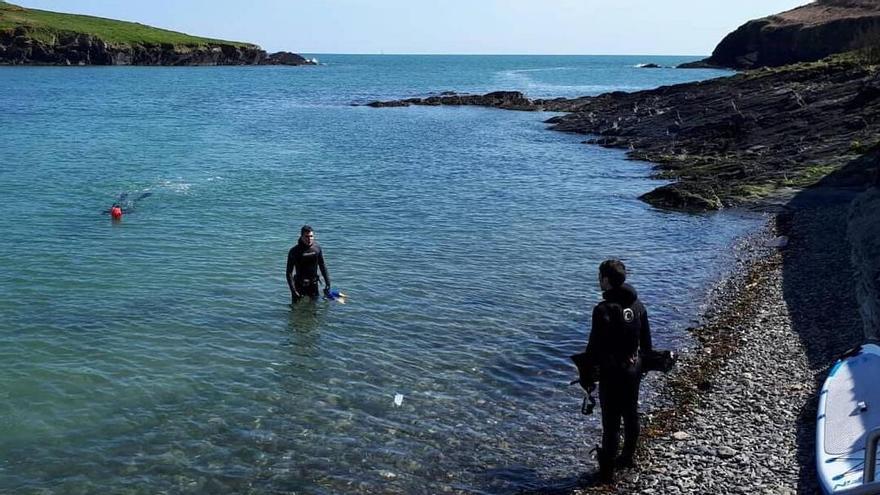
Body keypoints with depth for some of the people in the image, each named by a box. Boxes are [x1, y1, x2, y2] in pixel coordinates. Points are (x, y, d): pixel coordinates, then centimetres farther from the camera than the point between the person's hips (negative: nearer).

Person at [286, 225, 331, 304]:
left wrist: (328, 284, 4)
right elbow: (289, 272, -13)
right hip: (299, 285, -3)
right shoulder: (294, 251, -14)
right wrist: (293, 290, -19)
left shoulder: (317, 248, -4)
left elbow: (322, 267, 6)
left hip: (313, 284, 3)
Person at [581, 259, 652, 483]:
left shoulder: (604, 310, -21)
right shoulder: (637, 305, 1)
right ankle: (628, 457, 38)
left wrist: (587, 375, -9)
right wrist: (643, 363, 23)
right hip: (634, 369, 7)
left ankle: (607, 470, 9)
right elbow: (646, 341, 10)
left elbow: (594, 347, -19)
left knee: (611, 421, 1)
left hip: (612, 372, -7)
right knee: (631, 414, 21)